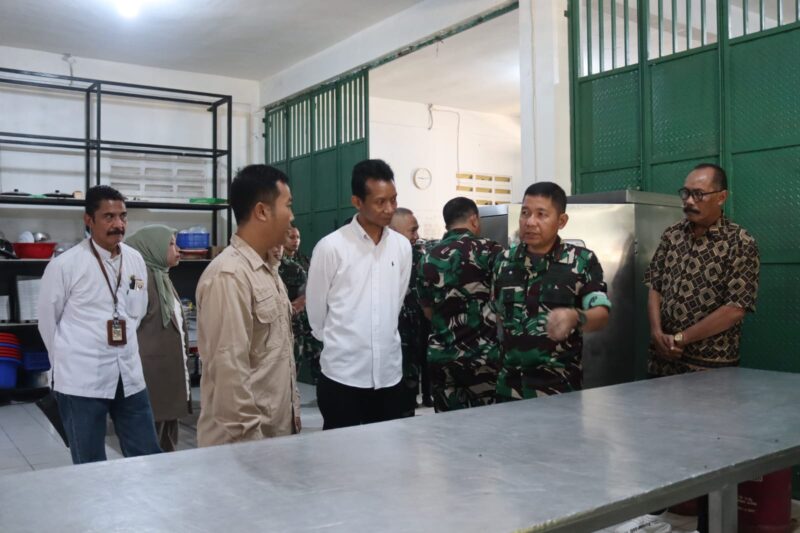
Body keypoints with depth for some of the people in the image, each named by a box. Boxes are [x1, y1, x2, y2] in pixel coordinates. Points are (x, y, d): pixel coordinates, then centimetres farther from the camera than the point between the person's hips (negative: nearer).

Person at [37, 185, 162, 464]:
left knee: (148, 459, 10)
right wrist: (69, 363, 8)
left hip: (129, 376, 4)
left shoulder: (136, 260, 3)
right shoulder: (64, 265, -11)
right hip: (81, 381, -4)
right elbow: (47, 322, 0)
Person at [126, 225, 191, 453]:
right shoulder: (143, 278, -15)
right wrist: (140, 377, -17)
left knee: (167, 445, 17)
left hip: (169, 373, 9)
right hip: (153, 377, -9)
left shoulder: (161, 278, 14)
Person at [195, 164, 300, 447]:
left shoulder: (268, 269, 10)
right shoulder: (228, 276, -20)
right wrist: (248, 438, -20)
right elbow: (228, 368, -22)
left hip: (278, 430, 9)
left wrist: (292, 411, 15)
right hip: (245, 439, -8)